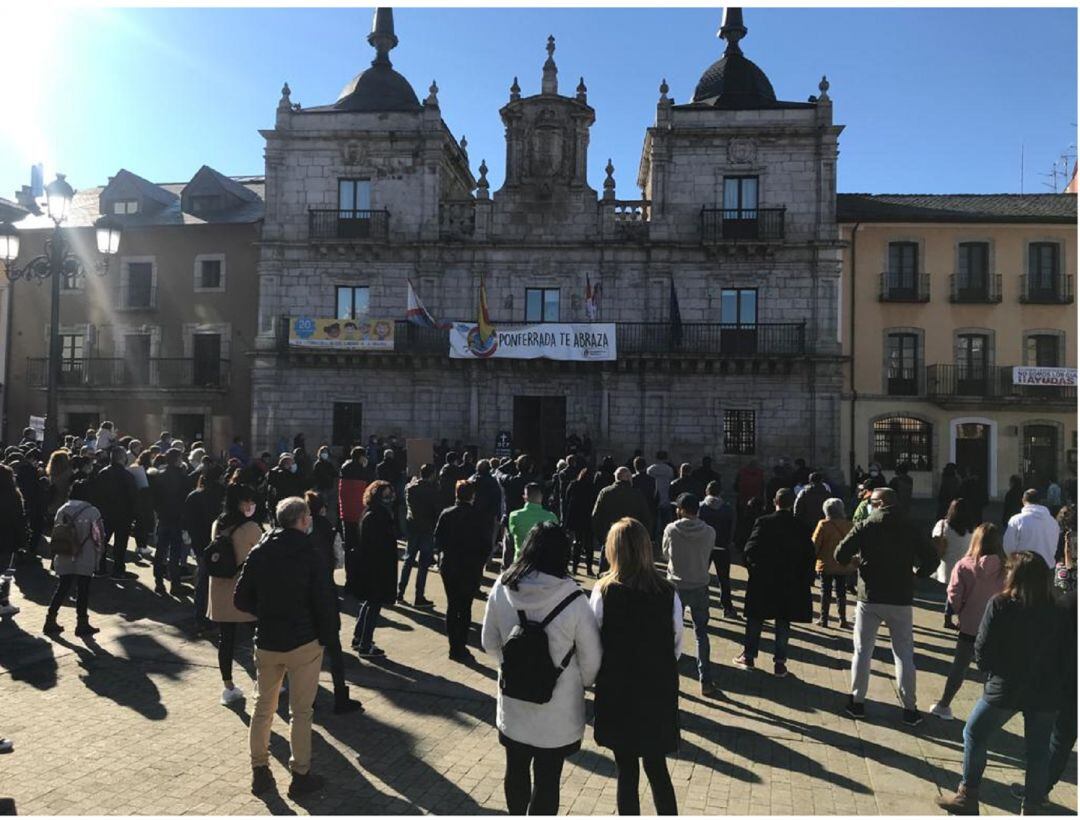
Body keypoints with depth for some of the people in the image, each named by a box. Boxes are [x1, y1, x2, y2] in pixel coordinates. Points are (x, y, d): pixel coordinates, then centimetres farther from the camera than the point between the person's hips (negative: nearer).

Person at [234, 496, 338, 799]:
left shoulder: (258, 553, -2)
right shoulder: (309, 556, -15)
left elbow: (241, 600, 1)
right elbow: (323, 602, -14)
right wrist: (325, 637, 1)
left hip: (266, 642, 4)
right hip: (304, 643, -4)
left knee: (262, 708, 18)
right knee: (301, 712, 8)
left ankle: (260, 772, 27)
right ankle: (301, 776, 17)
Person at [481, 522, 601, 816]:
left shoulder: (501, 590, -13)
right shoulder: (572, 600, -23)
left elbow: (489, 642, 0)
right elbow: (591, 657, -12)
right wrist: (580, 684, 8)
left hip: (512, 703, 4)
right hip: (558, 710, -3)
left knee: (516, 770, 23)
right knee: (547, 780, 12)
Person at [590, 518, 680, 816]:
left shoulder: (604, 592, -15)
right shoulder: (668, 592, -8)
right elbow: (677, 645, 1)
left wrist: (598, 676, 8)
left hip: (618, 693, -2)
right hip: (659, 692, 2)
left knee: (626, 770, 14)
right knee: (657, 768, 19)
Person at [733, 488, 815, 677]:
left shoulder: (763, 522, -11)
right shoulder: (801, 527, -5)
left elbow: (749, 550, -14)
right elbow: (809, 554, -3)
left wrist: (753, 568, 3)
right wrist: (807, 579, 6)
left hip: (762, 579, -1)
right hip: (790, 582, 1)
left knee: (755, 619, 13)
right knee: (783, 623, 10)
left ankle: (749, 656, 21)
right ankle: (779, 663, 12)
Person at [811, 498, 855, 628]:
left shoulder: (823, 524, -15)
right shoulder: (849, 525, -4)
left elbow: (815, 543, -10)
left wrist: (815, 554, 7)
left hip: (826, 565, -3)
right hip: (844, 565, 3)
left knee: (826, 592, 7)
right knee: (841, 592, 11)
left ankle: (824, 619, 12)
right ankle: (843, 620, 12)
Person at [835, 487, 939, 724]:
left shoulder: (865, 527, -7)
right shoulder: (910, 529, -1)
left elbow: (840, 555, -11)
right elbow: (932, 559, -3)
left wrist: (856, 560, 11)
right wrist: (916, 576, 13)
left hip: (869, 598, -1)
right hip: (900, 600, 1)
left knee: (862, 651, 10)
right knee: (904, 654, 11)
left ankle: (857, 702, 16)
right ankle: (910, 709, 13)